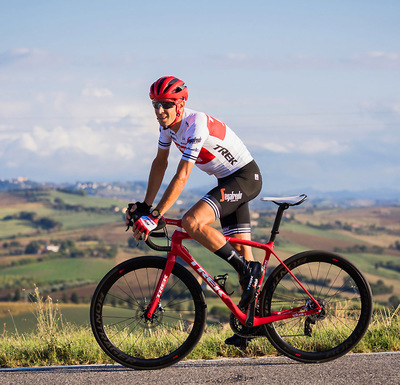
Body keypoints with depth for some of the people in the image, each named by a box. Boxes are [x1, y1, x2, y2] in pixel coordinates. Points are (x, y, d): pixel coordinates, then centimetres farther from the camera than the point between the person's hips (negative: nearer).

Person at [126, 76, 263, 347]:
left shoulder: (196, 126, -28)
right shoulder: (168, 123, -1)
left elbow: (181, 178, -31)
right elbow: (160, 163, 11)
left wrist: (155, 217, -32)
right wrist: (145, 206, 6)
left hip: (245, 178, -9)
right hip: (229, 181, 9)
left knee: (192, 222, -26)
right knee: (239, 251, 9)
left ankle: (248, 268, -16)